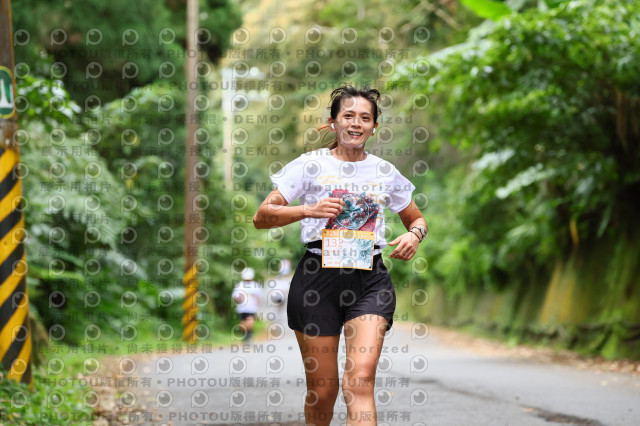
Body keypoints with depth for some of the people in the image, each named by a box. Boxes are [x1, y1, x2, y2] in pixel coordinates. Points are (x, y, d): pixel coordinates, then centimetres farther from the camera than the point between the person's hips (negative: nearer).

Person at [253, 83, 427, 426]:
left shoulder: (386, 173, 11)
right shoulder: (310, 165, 3)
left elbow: (416, 219, 25)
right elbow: (261, 217, 0)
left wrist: (414, 235, 1)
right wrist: (308, 210, -16)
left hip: (370, 279, 1)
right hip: (318, 277, -1)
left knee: (361, 378, -17)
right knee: (322, 388, 3)